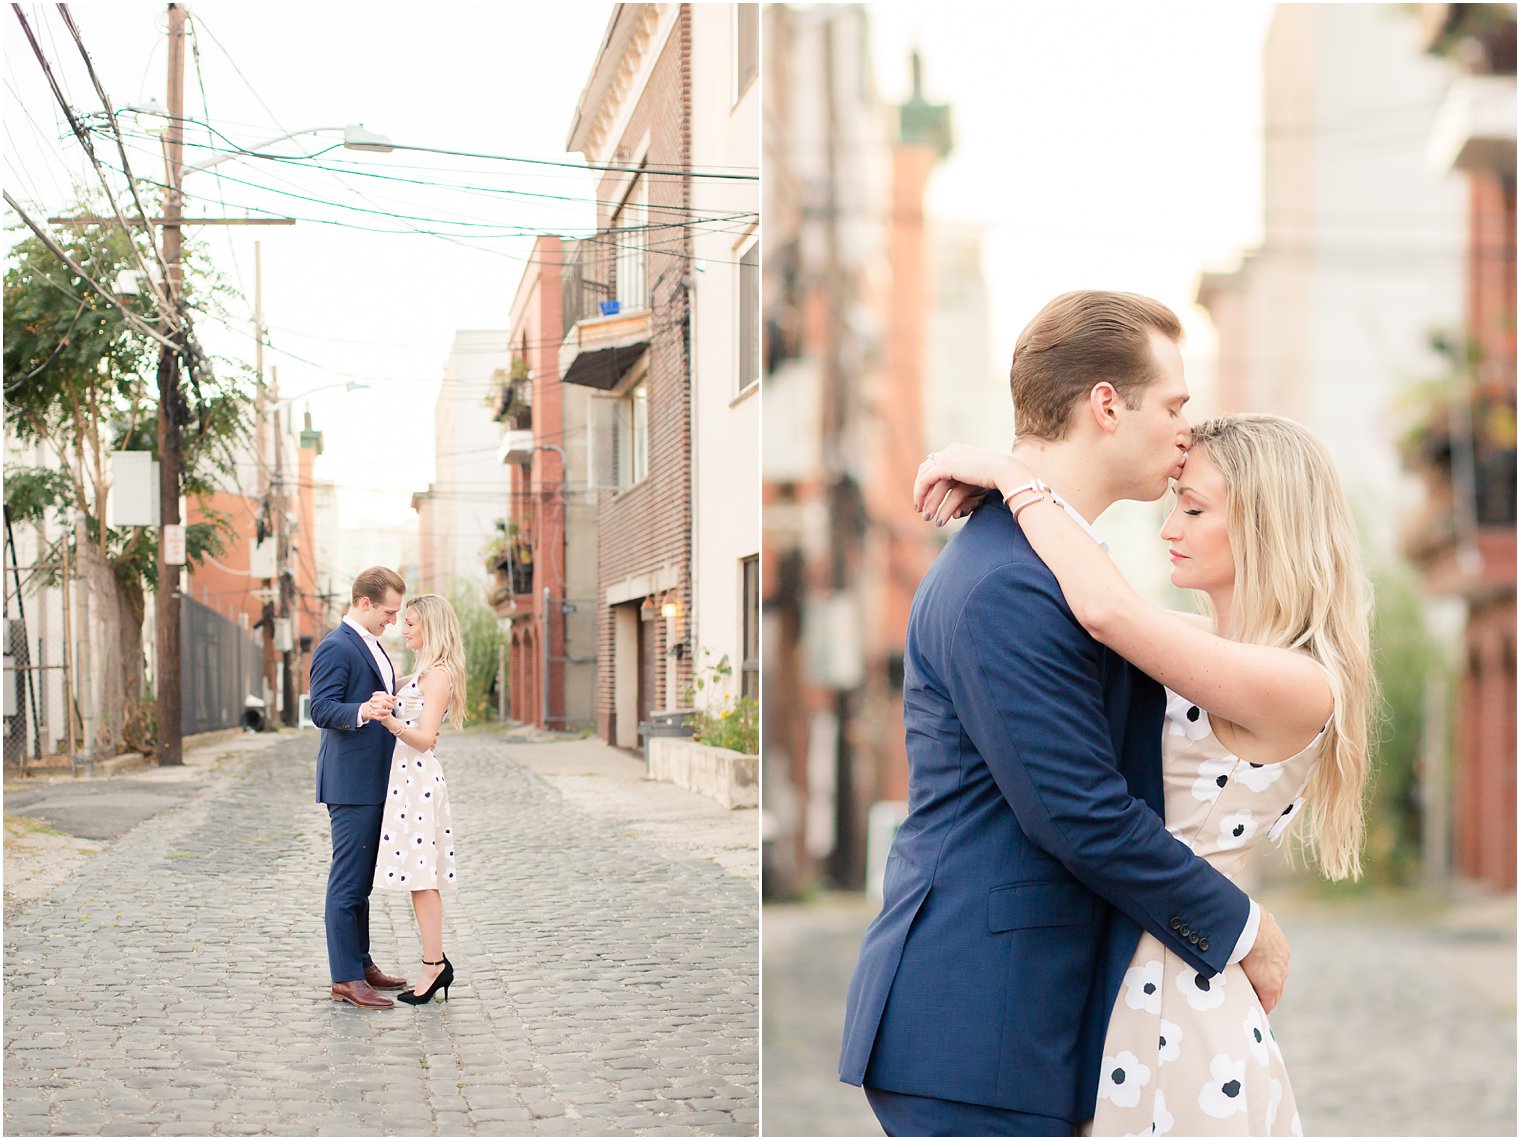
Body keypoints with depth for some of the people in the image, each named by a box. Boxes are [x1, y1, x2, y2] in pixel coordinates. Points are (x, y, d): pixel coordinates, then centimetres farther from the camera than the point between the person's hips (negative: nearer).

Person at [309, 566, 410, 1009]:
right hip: (350, 783, -10)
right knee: (348, 881, -7)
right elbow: (321, 709, -22)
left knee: (361, 880, 16)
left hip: (373, 782, 10)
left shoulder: (371, 645, 18)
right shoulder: (336, 647, -13)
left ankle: (361, 964, 24)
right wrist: (363, 711, -37)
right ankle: (345, 979, -4)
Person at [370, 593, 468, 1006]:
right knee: (419, 878, 10)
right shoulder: (425, 672, 17)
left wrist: (390, 722, -35)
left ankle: (434, 966, -4)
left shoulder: (439, 674, -13)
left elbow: (424, 738, -20)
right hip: (406, 777, 10)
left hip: (417, 779, -10)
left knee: (420, 877, -7)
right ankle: (436, 962, 13)